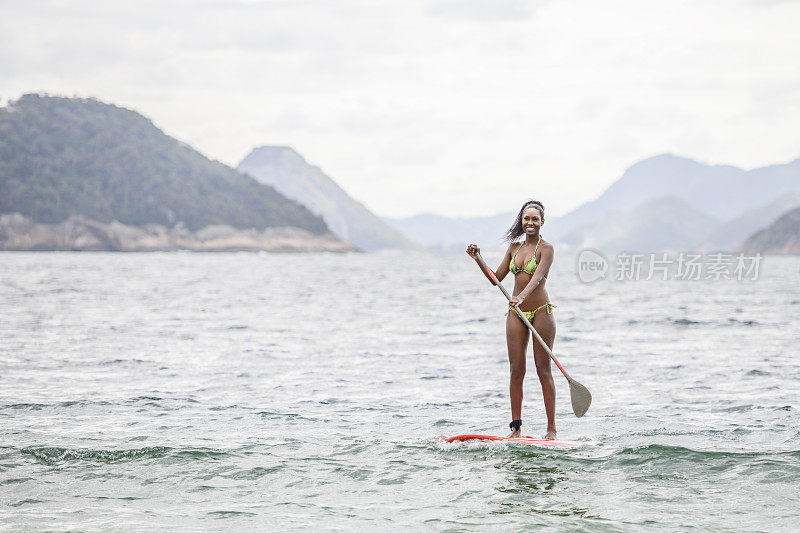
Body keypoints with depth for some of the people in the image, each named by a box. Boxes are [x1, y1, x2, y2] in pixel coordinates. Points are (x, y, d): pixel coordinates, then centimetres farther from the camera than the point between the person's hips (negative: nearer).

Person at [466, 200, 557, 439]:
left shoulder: (546, 248, -6)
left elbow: (538, 276, -22)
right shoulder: (514, 247, 13)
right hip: (516, 312, 5)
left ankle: (551, 428, -1)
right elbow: (496, 278, 16)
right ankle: (515, 426, 7)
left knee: (543, 370, -4)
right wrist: (478, 260, 2)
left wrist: (522, 296, -39)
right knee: (516, 371, 2)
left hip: (541, 311, -5)